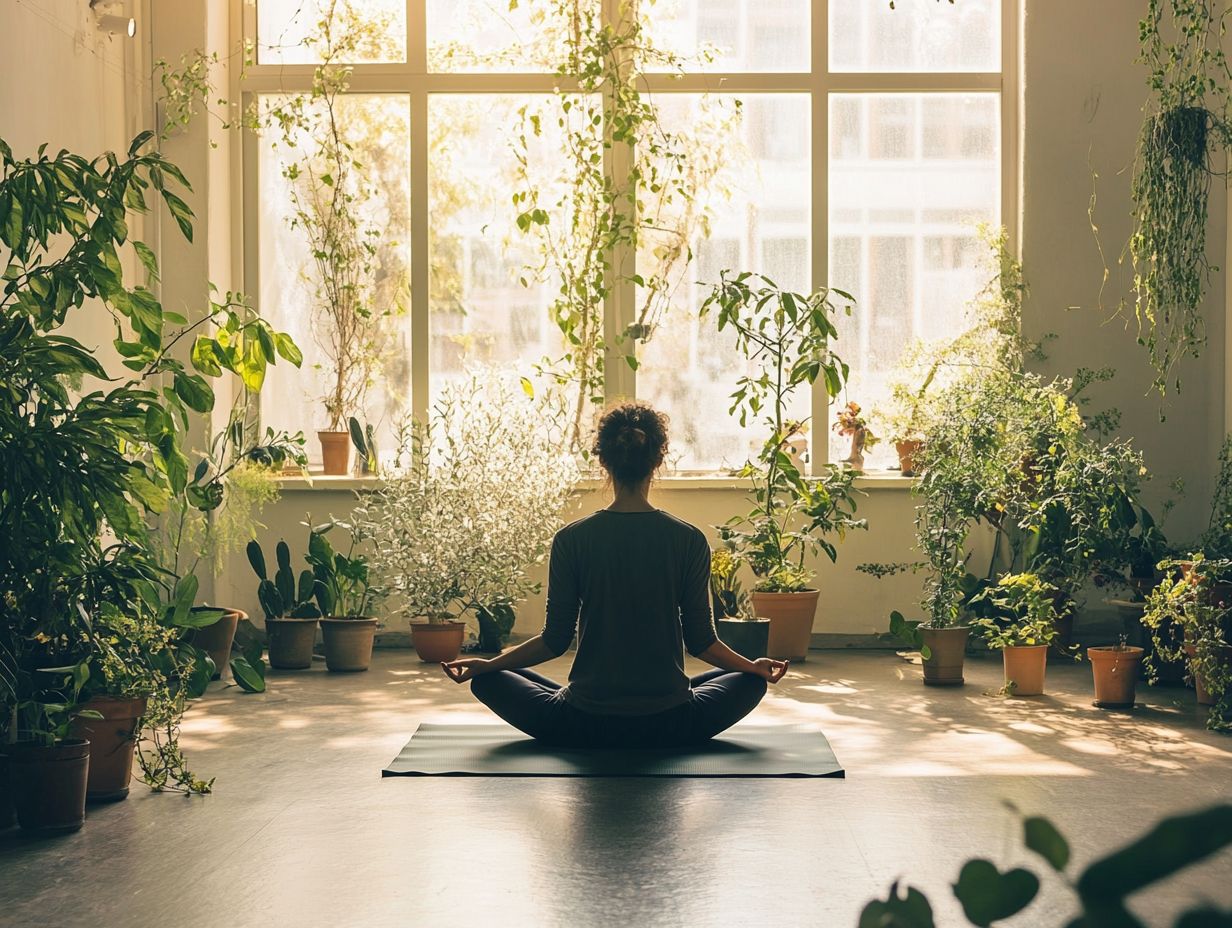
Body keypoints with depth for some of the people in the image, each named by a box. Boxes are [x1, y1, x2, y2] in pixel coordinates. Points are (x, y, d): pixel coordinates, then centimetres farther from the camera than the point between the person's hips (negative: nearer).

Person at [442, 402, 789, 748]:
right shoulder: (689, 540, -7)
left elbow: (555, 640, -4)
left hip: (583, 729, 0)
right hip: (669, 726, 1)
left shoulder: (571, 540, -8)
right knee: (750, 682, 28)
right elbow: (700, 639, -1)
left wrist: (485, 665, 12)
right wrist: (755, 666, 17)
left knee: (489, 680, 24)